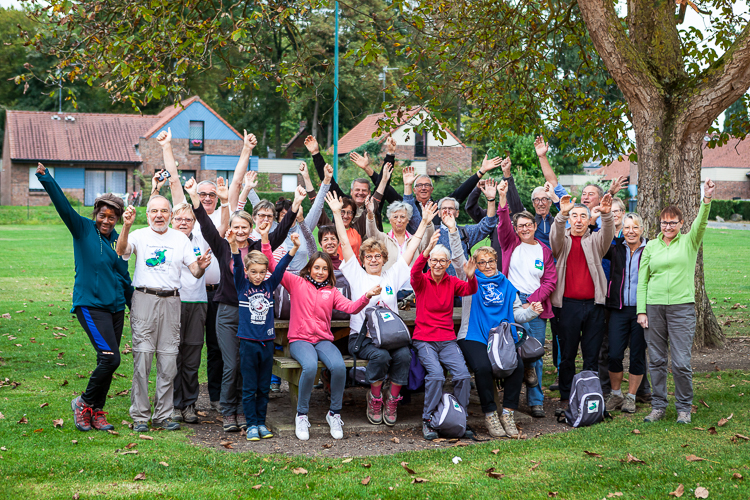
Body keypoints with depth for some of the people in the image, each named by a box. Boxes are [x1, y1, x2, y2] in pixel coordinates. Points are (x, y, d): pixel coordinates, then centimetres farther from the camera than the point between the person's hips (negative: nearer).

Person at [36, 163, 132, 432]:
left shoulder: (117, 240, 12)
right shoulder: (82, 229, -2)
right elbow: (63, 205, -16)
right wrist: (45, 178, -30)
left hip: (116, 306, 6)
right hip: (90, 304, -6)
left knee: (108, 361, 6)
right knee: (110, 358, -17)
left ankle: (96, 412, 19)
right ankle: (85, 402, 3)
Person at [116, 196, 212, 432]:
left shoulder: (180, 239, 12)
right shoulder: (139, 236, 4)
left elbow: (194, 271, 8)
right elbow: (121, 251, -16)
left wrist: (201, 266, -15)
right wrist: (126, 226, -32)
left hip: (171, 300, 3)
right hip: (144, 298, -3)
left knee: (168, 359, 3)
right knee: (142, 357, -5)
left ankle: (163, 414, 12)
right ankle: (140, 415, 3)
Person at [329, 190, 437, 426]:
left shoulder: (392, 276, 16)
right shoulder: (357, 276, 10)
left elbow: (411, 248, 16)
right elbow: (345, 244, 4)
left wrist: (424, 222, 13)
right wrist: (337, 213, 0)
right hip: (362, 336, -3)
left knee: (404, 355, -28)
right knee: (380, 356, -32)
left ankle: (391, 401, -10)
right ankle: (374, 400, -9)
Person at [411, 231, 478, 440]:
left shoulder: (452, 282, 10)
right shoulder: (422, 281, 2)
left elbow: (470, 290, -9)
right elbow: (415, 272, -22)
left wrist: (471, 277, -33)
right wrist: (427, 250, -40)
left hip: (447, 340, 3)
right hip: (424, 340, -3)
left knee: (463, 374, -19)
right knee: (436, 373, -27)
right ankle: (428, 421, -12)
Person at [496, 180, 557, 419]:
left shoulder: (544, 251, 11)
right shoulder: (511, 244, 10)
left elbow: (550, 281, 5)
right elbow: (503, 225, -8)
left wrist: (532, 301, -8)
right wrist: (502, 197, -22)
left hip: (537, 305, 2)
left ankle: (536, 401, 8)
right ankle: (527, 369, -8)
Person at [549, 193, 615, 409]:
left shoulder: (594, 241, 11)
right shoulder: (563, 241, 8)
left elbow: (607, 235, -11)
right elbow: (556, 235, -15)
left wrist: (606, 214, -32)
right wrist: (562, 214, -35)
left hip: (593, 304, 1)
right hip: (569, 304, -1)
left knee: (592, 356, 6)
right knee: (567, 355, 4)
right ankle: (566, 397, 14)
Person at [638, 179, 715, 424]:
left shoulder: (689, 242, 5)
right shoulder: (651, 246, 9)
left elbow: (701, 223, -15)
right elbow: (642, 280, 9)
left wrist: (707, 199, -32)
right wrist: (641, 310, 2)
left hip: (682, 307, -2)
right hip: (653, 307, 2)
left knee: (681, 362, -4)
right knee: (656, 360, 7)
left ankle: (684, 408, 11)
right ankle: (658, 406, 18)